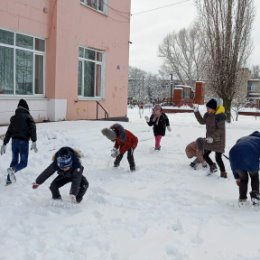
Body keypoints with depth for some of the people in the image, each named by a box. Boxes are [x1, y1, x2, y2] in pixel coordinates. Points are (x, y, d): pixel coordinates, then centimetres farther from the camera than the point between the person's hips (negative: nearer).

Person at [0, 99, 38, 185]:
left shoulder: (13, 117, 13)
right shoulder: (28, 117, -1)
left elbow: (9, 131, 15)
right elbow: (32, 129, -15)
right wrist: (34, 142, -21)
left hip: (14, 141, 5)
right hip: (23, 141, -5)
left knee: (14, 160, 18)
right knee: (23, 162, 0)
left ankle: (9, 179, 16)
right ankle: (12, 169, -28)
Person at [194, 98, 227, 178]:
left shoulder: (220, 116, -22)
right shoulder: (208, 115, 1)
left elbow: (221, 129, -23)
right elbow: (202, 121, 13)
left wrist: (213, 137, -29)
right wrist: (196, 112, 5)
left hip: (218, 140, -8)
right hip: (210, 139, 8)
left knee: (218, 158, -5)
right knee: (205, 155, 13)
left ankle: (223, 173, 13)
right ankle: (213, 166, 38)